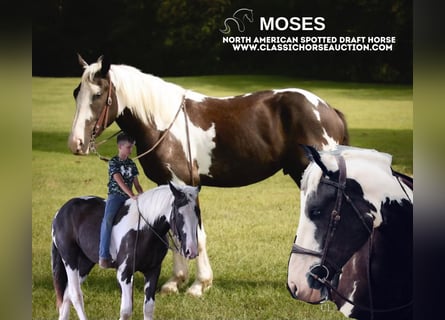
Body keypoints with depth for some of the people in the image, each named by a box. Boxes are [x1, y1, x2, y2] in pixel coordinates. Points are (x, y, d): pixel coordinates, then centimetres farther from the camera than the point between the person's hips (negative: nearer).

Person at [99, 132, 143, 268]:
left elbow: (136, 183, 16)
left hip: (129, 196, 7)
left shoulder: (132, 164, 14)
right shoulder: (113, 162, -4)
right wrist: (132, 196, -25)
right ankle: (104, 256, -31)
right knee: (108, 219, -29)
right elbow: (119, 181, -16)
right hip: (115, 194, -7)